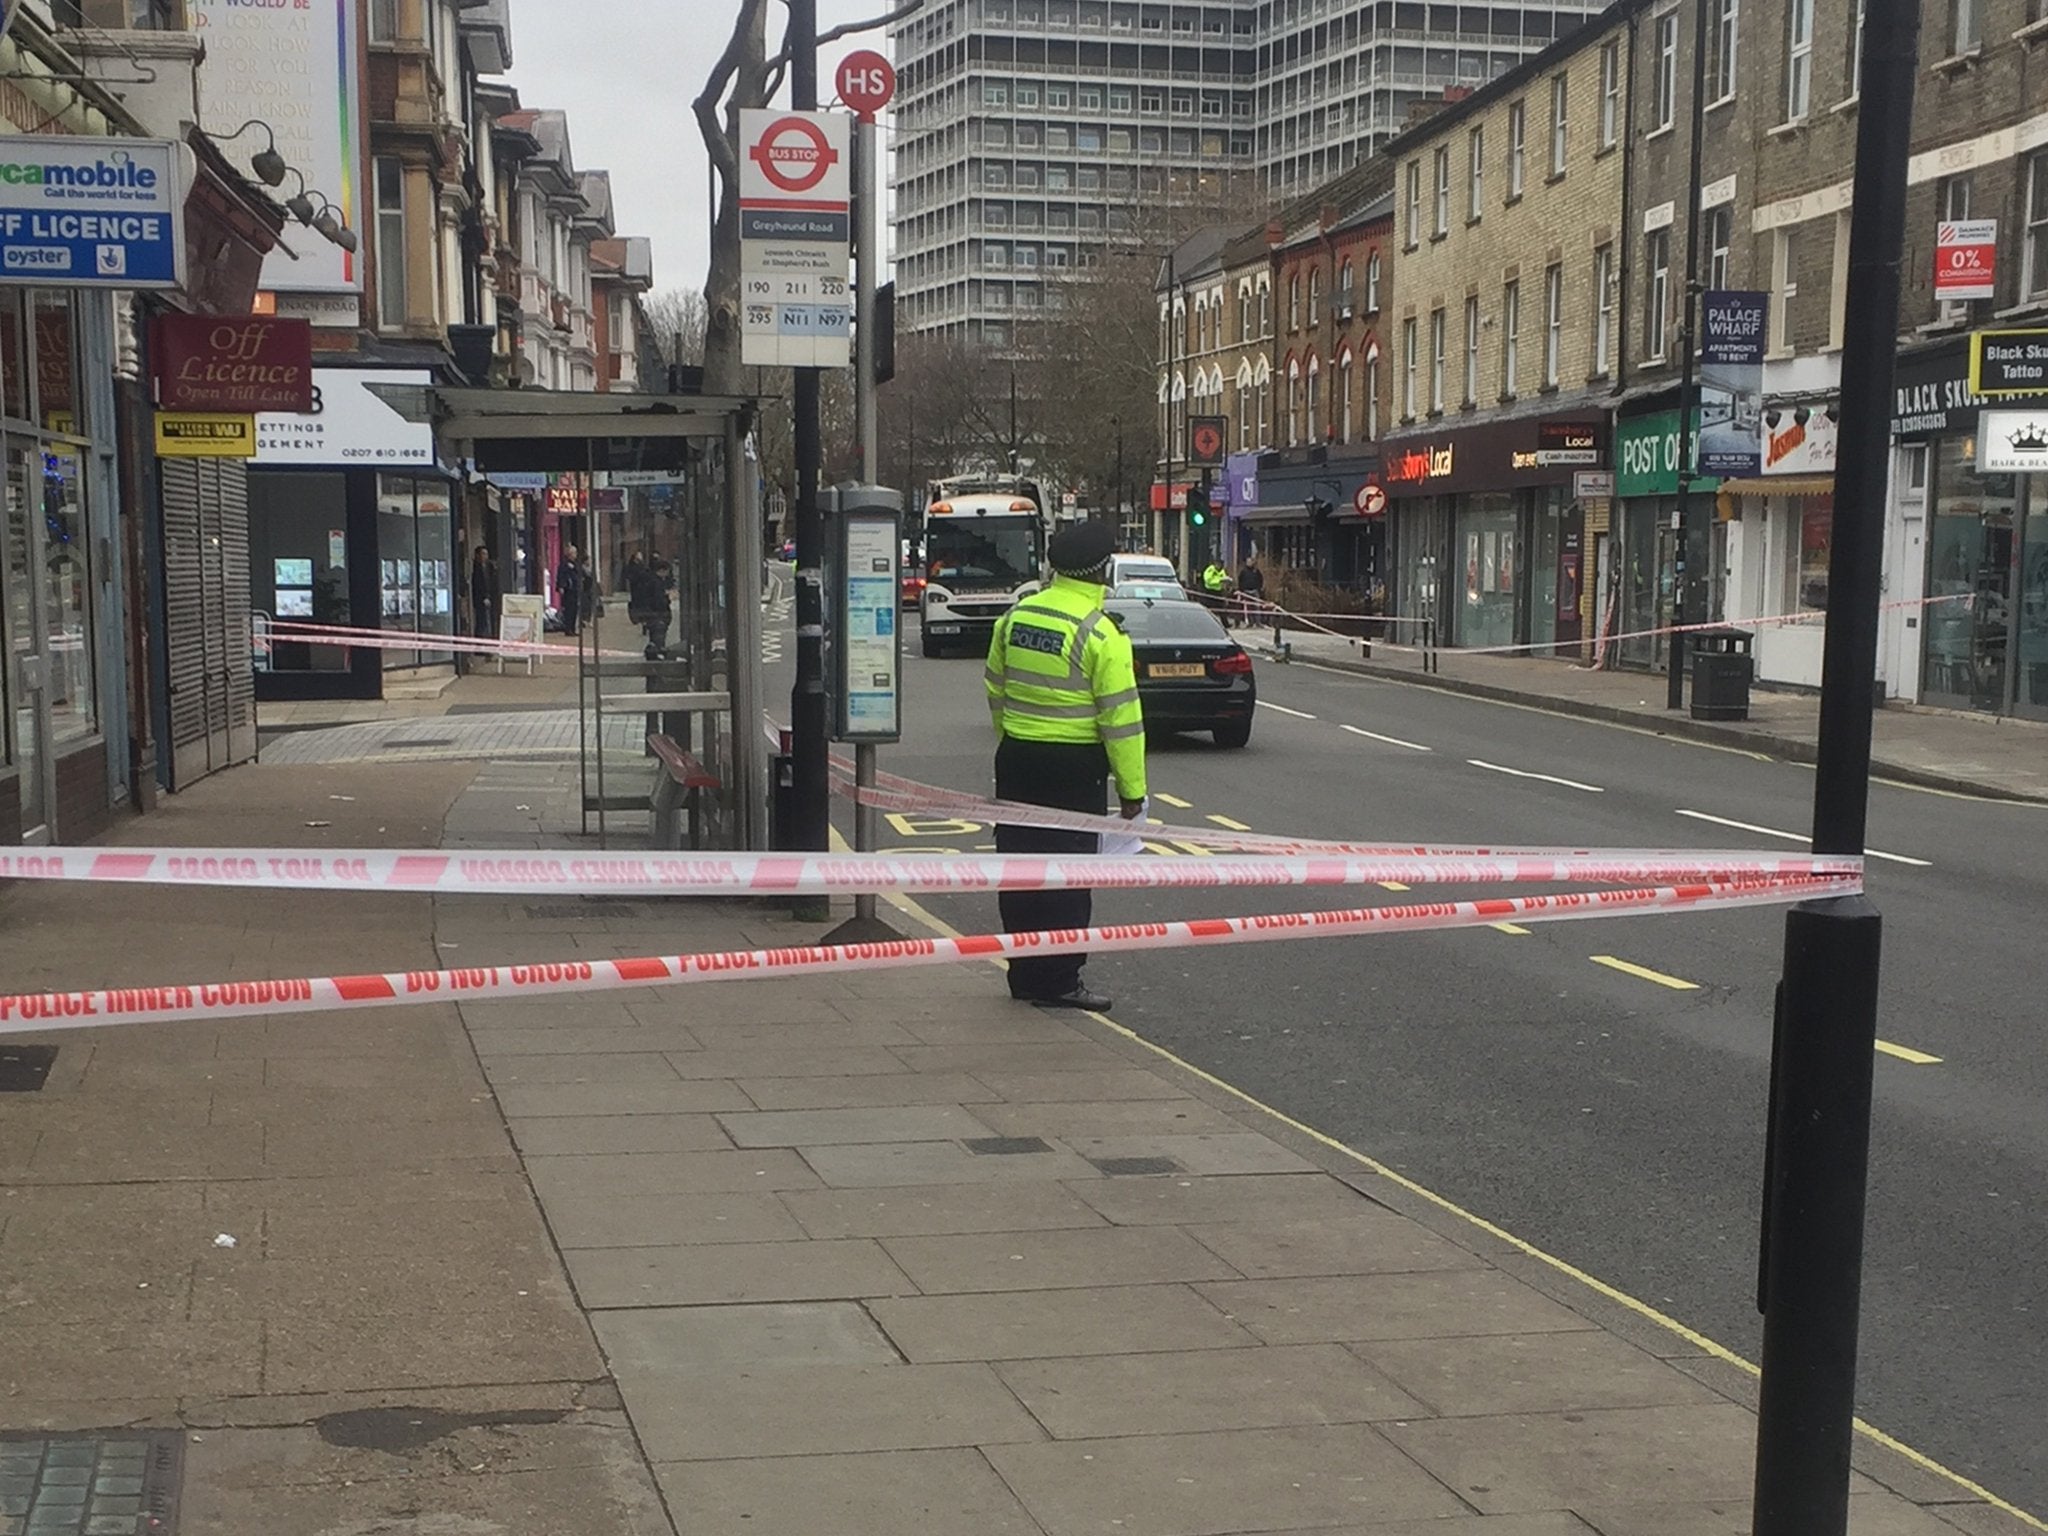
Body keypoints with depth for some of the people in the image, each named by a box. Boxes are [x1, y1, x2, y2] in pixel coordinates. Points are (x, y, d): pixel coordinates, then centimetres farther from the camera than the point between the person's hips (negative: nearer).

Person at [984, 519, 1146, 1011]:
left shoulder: (1015, 617, 5)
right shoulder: (1101, 634, -15)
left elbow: (996, 691, 14)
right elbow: (1121, 717, -14)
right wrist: (1131, 790, -8)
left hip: (1017, 759, 6)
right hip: (1075, 768, -6)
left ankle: (1024, 975, 21)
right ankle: (1057, 982, 5)